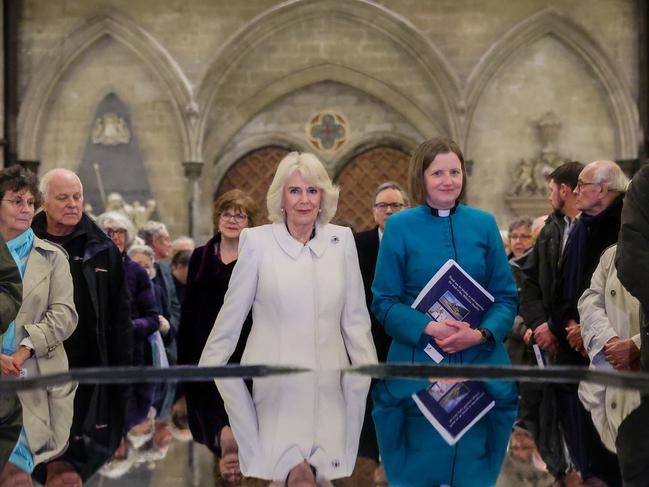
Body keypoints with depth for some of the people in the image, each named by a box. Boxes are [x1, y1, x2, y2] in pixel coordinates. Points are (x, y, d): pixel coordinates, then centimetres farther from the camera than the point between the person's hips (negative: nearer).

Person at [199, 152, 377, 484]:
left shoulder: (342, 239, 4)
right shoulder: (257, 241, -3)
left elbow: (355, 317, 6)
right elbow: (230, 317, 2)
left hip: (328, 389, 2)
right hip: (274, 388, -2)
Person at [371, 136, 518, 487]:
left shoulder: (484, 224, 6)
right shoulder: (399, 227, 0)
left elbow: (506, 296, 5)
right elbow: (384, 301, -2)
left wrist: (481, 334, -13)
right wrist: (429, 328, -18)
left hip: (480, 365, 2)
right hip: (417, 366, -2)